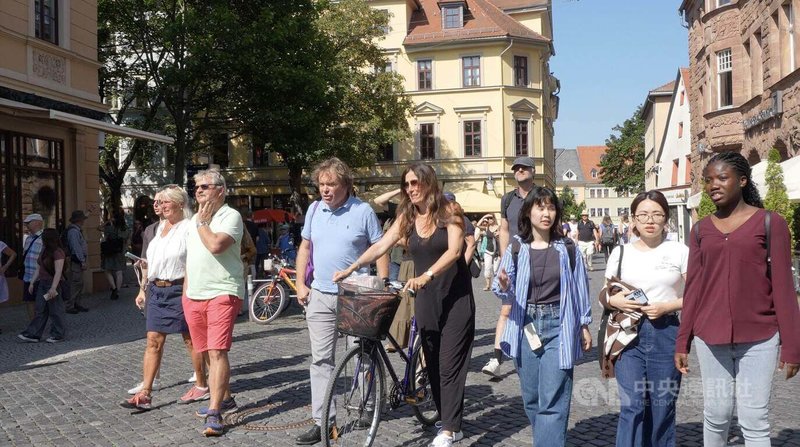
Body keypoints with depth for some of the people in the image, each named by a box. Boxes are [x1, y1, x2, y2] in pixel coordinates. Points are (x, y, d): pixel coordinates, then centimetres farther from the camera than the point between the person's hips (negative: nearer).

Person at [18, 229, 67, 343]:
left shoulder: (58, 253, -16)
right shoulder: (44, 251, 14)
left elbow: (58, 272, -20)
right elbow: (38, 269, 19)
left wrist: (53, 288, -24)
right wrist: (32, 282, 16)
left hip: (53, 284, -9)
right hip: (42, 283, 9)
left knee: (55, 310, 1)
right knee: (40, 310, 8)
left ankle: (58, 335, 10)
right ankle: (33, 334, 10)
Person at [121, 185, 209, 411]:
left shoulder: (188, 227, -11)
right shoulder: (160, 227, 15)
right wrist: (144, 289, 19)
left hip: (179, 290, -7)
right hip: (157, 290, 7)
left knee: (190, 339, 5)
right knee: (153, 341, 5)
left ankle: (202, 386, 20)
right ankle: (145, 394, 7)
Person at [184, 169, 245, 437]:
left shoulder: (230, 216, -7)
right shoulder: (194, 220, 18)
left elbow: (216, 245, -25)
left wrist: (202, 222, -8)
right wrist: (186, 291, 17)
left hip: (222, 293, -8)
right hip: (194, 296, 8)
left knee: (217, 352, -14)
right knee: (207, 353, 14)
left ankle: (214, 413, -13)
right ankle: (225, 398, 29)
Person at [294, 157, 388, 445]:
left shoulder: (363, 211, -6)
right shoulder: (314, 210, 7)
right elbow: (305, 248, 15)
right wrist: (300, 284, 7)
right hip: (320, 295, 4)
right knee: (321, 360, 3)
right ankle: (322, 422, 9)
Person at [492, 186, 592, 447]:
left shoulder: (567, 249, -1)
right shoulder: (516, 248, -1)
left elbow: (580, 288, 7)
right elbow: (506, 294, -1)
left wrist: (585, 325, 8)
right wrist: (503, 286, -24)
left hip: (559, 328, -2)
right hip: (526, 327, 2)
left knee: (553, 401, -5)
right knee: (531, 399, 12)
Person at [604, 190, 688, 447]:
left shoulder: (680, 252, 3)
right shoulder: (621, 252, 7)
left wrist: (668, 306, -14)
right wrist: (614, 301, -9)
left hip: (666, 334, 0)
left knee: (662, 407, 7)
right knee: (632, 405, -7)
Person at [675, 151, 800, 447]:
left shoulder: (770, 222, -3)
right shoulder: (701, 229, 6)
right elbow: (693, 288, 8)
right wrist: (682, 342, 7)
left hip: (758, 339, -3)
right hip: (709, 339, 3)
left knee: (754, 421, 2)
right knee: (716, 416, 10)